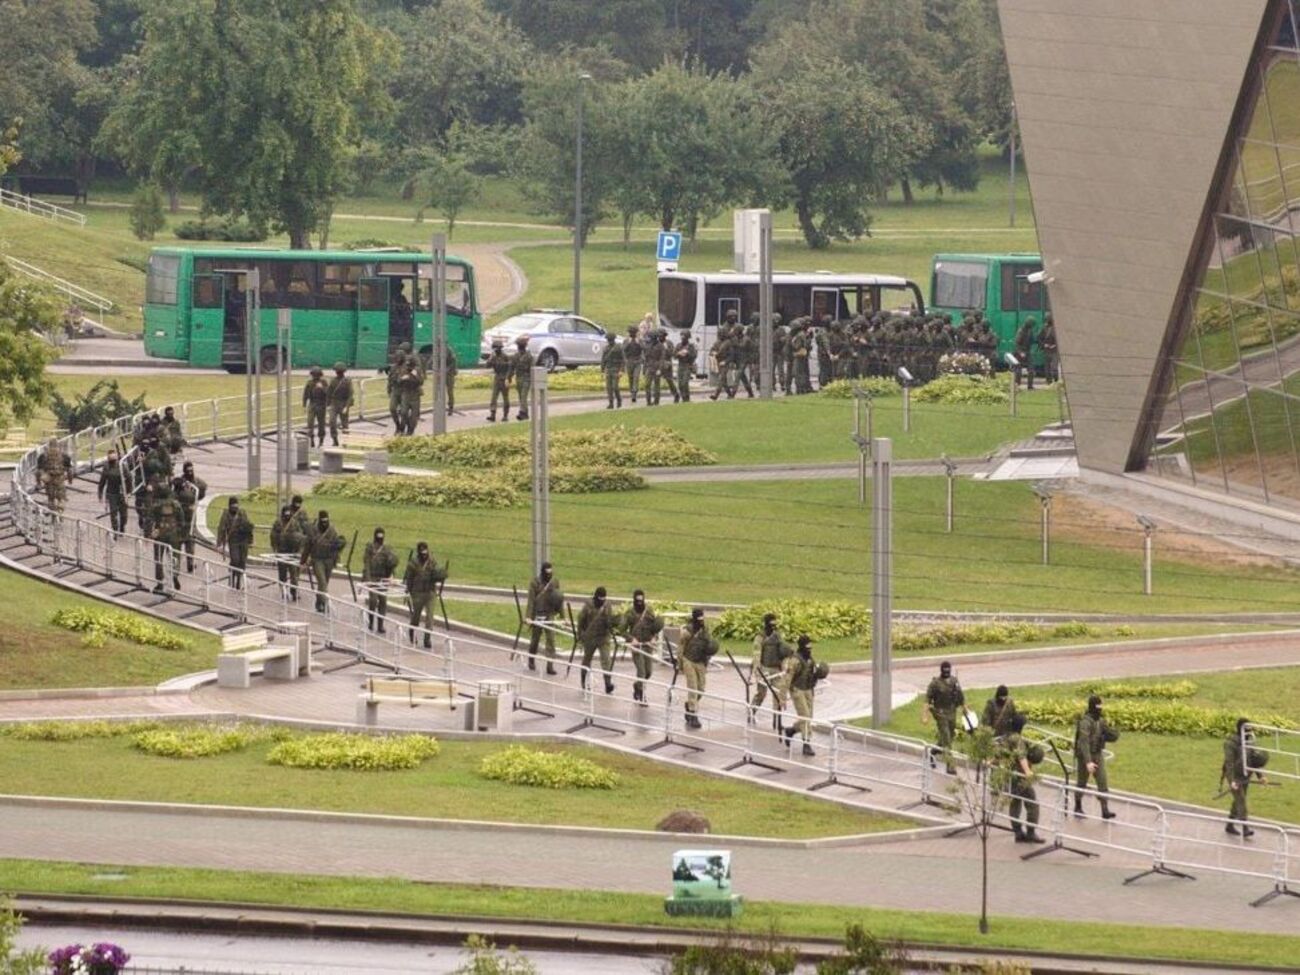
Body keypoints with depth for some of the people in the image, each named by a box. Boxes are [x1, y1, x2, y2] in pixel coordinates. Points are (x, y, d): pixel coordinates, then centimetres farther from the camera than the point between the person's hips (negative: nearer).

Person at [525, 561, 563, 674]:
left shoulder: (555, 582, 3)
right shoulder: (535, 583, -7)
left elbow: (559, 600, 8)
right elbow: (531, 600, -10)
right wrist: (529, 616, -17)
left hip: (550, 614, 2)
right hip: (537, 615, -2)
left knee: (551, 639, -7)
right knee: (535, 639, 12)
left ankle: (550, 666, -7)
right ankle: (531, 661, 35)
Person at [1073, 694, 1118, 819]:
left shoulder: (1100, 720, 4)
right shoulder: (1085, 722, -20)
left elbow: (1113, 736, 13)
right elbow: (1083, 743, -27)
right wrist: (1088, 762, -33)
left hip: (1098, 755, 6)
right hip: (1085, 756, -6)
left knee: (1102, 782, -3)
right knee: (1082, 782, 10)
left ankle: (1105, 810, -6)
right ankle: (1078, 807, 27)